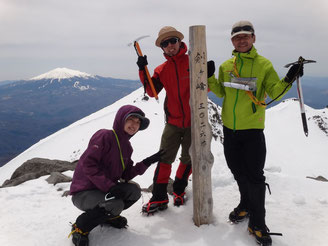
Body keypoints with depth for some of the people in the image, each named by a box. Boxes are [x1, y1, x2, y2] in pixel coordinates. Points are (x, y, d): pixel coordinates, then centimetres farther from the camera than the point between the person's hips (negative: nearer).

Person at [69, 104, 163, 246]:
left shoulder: (127, 147, 8)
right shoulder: (104, 136, -16)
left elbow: (126, 175, 4)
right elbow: (88, 164, -25)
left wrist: (147, 163, -7)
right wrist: (109, 187, -29)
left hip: (103, 190, 8)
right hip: (83, 192, -7)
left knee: (134, 191, -13)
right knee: (116, 205, -31)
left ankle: (108, 216, 11)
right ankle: (80, 227, -8)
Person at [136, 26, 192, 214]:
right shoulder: (162, 69, 6)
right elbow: (152, 92, -4)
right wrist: (143, 71, -13)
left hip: (193, 121, -1)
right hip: (173, 122, 2)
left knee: (188, 159, 12)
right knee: (165, 158, -1)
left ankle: (179, 190, 33)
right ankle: (159, 198, 10)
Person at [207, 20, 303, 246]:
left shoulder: (264, 64, -2)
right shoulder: (226, 66, 8)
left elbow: (274, 93, -5)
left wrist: (288, 79, -22)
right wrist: (210, 77, -2)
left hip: (252, 129, -4)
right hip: (230, 128, 4)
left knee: (255, 176, -2)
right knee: (238, 171, 17)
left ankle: (257, 223, 11)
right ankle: (246, 205, 40)